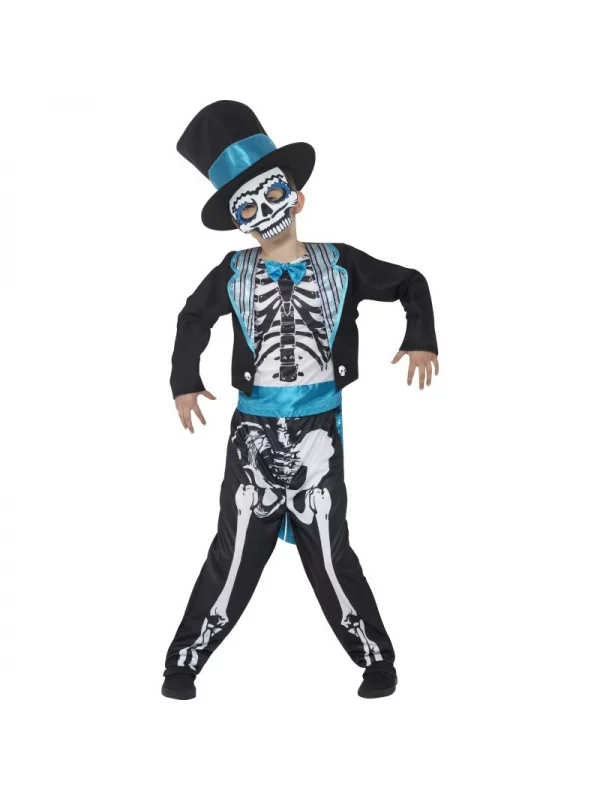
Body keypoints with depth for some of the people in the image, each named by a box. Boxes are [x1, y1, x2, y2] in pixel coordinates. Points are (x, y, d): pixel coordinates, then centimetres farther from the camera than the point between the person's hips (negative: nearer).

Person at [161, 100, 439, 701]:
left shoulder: (339, 264, 0)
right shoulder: (234, 273, 2)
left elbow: (411, 283, 11)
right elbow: (194, 318, 19)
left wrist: (421, 341, -3)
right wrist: (185, 382, 8)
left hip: (319, 429, -1)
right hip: (254, 431, 1)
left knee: (331, 556, 4)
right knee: (234, 556, 3)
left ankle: (376, 658, 20)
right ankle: (184, 660, 16)